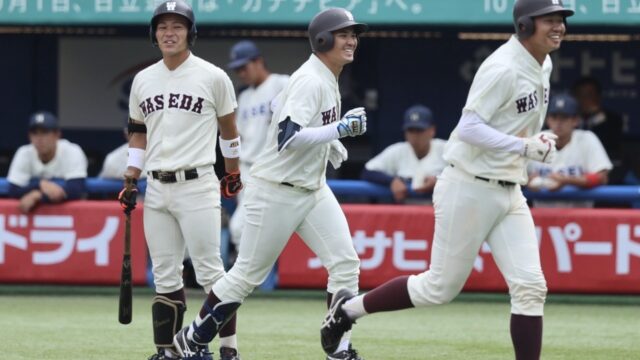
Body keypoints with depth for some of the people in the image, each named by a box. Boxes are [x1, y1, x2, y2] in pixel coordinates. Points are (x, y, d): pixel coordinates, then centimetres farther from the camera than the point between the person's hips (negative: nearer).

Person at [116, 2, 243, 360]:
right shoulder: (143, 80, 11)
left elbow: (228, 128, 9)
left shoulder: (213, 77, -2)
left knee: (210, 270, -8)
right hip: (157, 189, 5)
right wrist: (130, 180, 13)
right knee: (165, 276, 5)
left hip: (197, 184, -5)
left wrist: (233, 173, 16)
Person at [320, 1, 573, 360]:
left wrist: (537, 142, 10)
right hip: (469, 190, -8)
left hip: (509, 193, 8)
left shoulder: (542, 65, 8)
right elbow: (469, 128, -25)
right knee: (441, 287, 3)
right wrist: (524, 146, -30)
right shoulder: (503, 68, -19)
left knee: (530, 287, -4)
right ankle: (348, 309, 22)